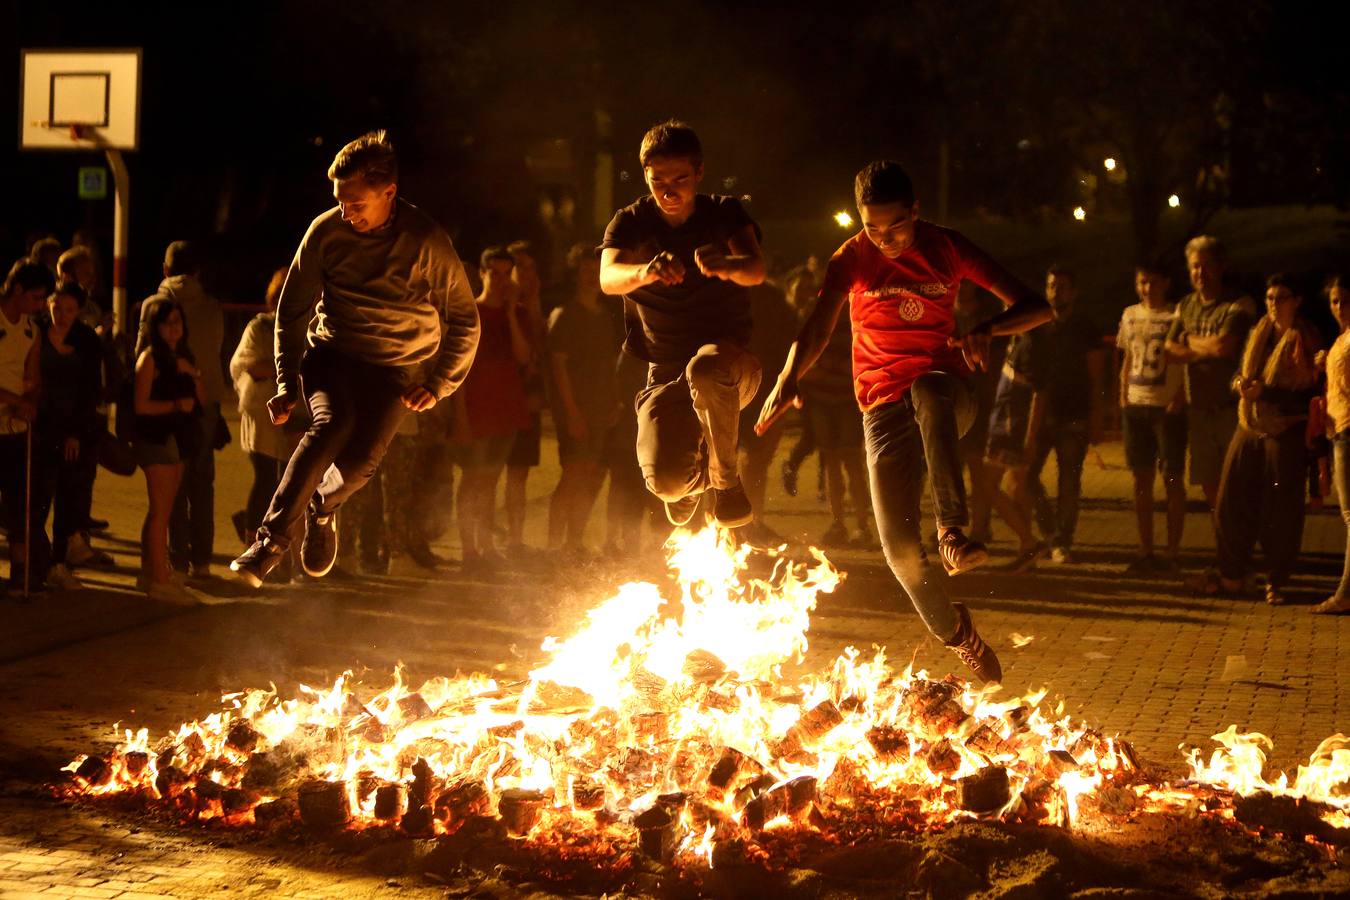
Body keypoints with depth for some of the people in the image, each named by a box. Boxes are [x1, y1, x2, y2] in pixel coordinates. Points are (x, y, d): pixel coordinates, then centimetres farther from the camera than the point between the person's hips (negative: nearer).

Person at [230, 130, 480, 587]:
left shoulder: (427, 242, -14)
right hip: (331, 351, 0)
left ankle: (322, 508, 17)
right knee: (330, 426, -29)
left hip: (395, 366, 0)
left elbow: (464, 319, -2)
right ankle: (271, 539, -27)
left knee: (362, 457, -18)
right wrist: (287, 384, -1)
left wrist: (439, 383, -9)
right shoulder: (326, 231, -8)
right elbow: (292, 309, 3)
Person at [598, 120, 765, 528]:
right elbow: (608, 278, -20)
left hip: (729, 364, -2)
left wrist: (727, 265, -47)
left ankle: (726, 477, -16)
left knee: (705, 368, -40)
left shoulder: (725, 213, -2)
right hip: (665, 375, 2)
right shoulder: (631, 223, 0)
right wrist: (643, 272, -45)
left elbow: (756, 270, -22)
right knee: (665, 481, -22)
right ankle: (694, 476, 19)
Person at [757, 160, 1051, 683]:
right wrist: (789, 378, -41)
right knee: (899, 545, -11)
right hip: (885, 406, 1)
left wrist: (987, 330, -27)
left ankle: (952, 530, -46)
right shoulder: (854, 258, -1)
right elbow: (818, 326, -20)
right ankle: (959, 637, 15)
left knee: (926, 390, -40)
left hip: (947, 392, -1)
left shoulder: (947, 248, 0)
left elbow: (1036, 308, -5)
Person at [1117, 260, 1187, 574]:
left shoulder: (1178, 315, -4)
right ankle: (1145, 551, 13)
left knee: (1172, 479, -2)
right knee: (1141, 479, 7)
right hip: (1135, 406, 5)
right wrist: (1123, 396, 10)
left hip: (1168, 407, -5)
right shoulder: (1130, 315, 12)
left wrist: (1180, 397, -15)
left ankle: (1172, 553, 3)